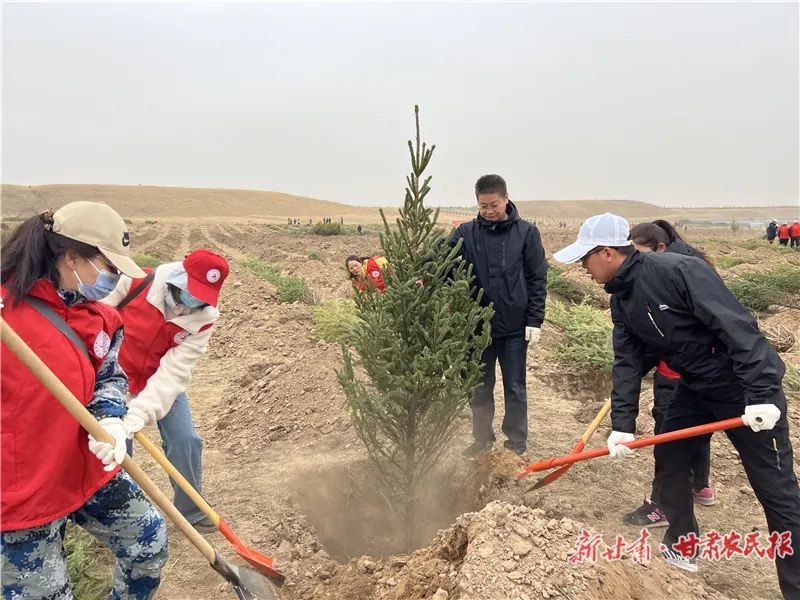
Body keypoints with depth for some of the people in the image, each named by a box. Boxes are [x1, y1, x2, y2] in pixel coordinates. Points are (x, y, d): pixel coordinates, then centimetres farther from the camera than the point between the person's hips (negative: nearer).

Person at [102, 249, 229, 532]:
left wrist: (143, 410, -39)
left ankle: (190, 510, 19)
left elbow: (174, 370, -28)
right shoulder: (134, 282, -25)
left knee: (185, 440, -4)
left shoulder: (203, 318, -21)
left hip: (163, 381, 1)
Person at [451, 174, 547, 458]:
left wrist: (534, 320, -6)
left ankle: (516, 445, 25)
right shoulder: (465, 233, -1)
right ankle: (482, 439, 30)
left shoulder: (526, 232, -3)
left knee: (515, 389, 10)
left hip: (514, 327, -1)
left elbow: (538, 279, -2)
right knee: (479, 388, 14)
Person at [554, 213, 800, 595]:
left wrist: (762, 395, -32)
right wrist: (622, 425, -9)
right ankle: (682, 548, 32)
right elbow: (627, 362, -1)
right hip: (696, 387, 9)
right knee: (668, 460, 13)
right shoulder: (622, 300, 1)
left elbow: (738, 326, -29)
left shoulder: (677, 270, -26)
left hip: (751, 387, -8)